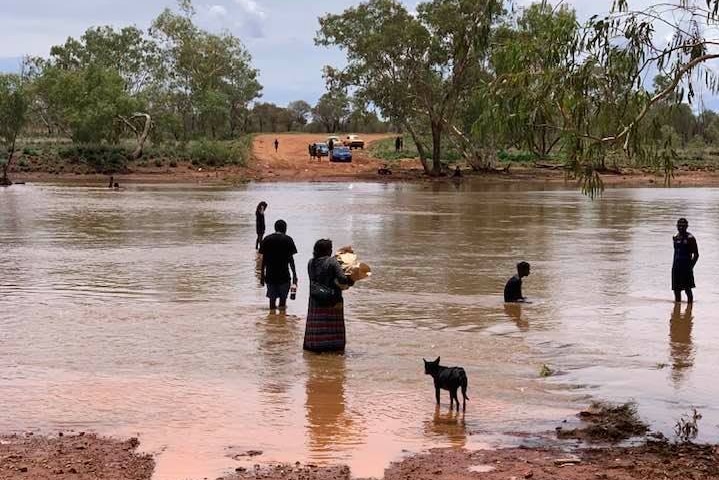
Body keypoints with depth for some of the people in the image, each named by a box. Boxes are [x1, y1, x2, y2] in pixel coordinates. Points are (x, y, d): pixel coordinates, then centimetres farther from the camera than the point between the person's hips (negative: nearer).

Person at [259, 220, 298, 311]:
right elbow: (290, 259, -5)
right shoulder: (288, 240, -4)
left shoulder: (267, 239, 4)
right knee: (283, 297, 8)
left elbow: (264, 259, 4)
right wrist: (294, 275, 1)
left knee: (272, 297, 10)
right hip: (283, 275, -2)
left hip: (270, 275, 3)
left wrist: (262, 275, 11)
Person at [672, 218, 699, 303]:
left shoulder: (690, 238, -8)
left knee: (688, 289, -3)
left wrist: (691, 266, -12)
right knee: (676, 290, 9)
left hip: (686, 267, -6)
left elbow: (696, 255, -6)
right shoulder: (676, 237, 12)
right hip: (677, 267, 6)